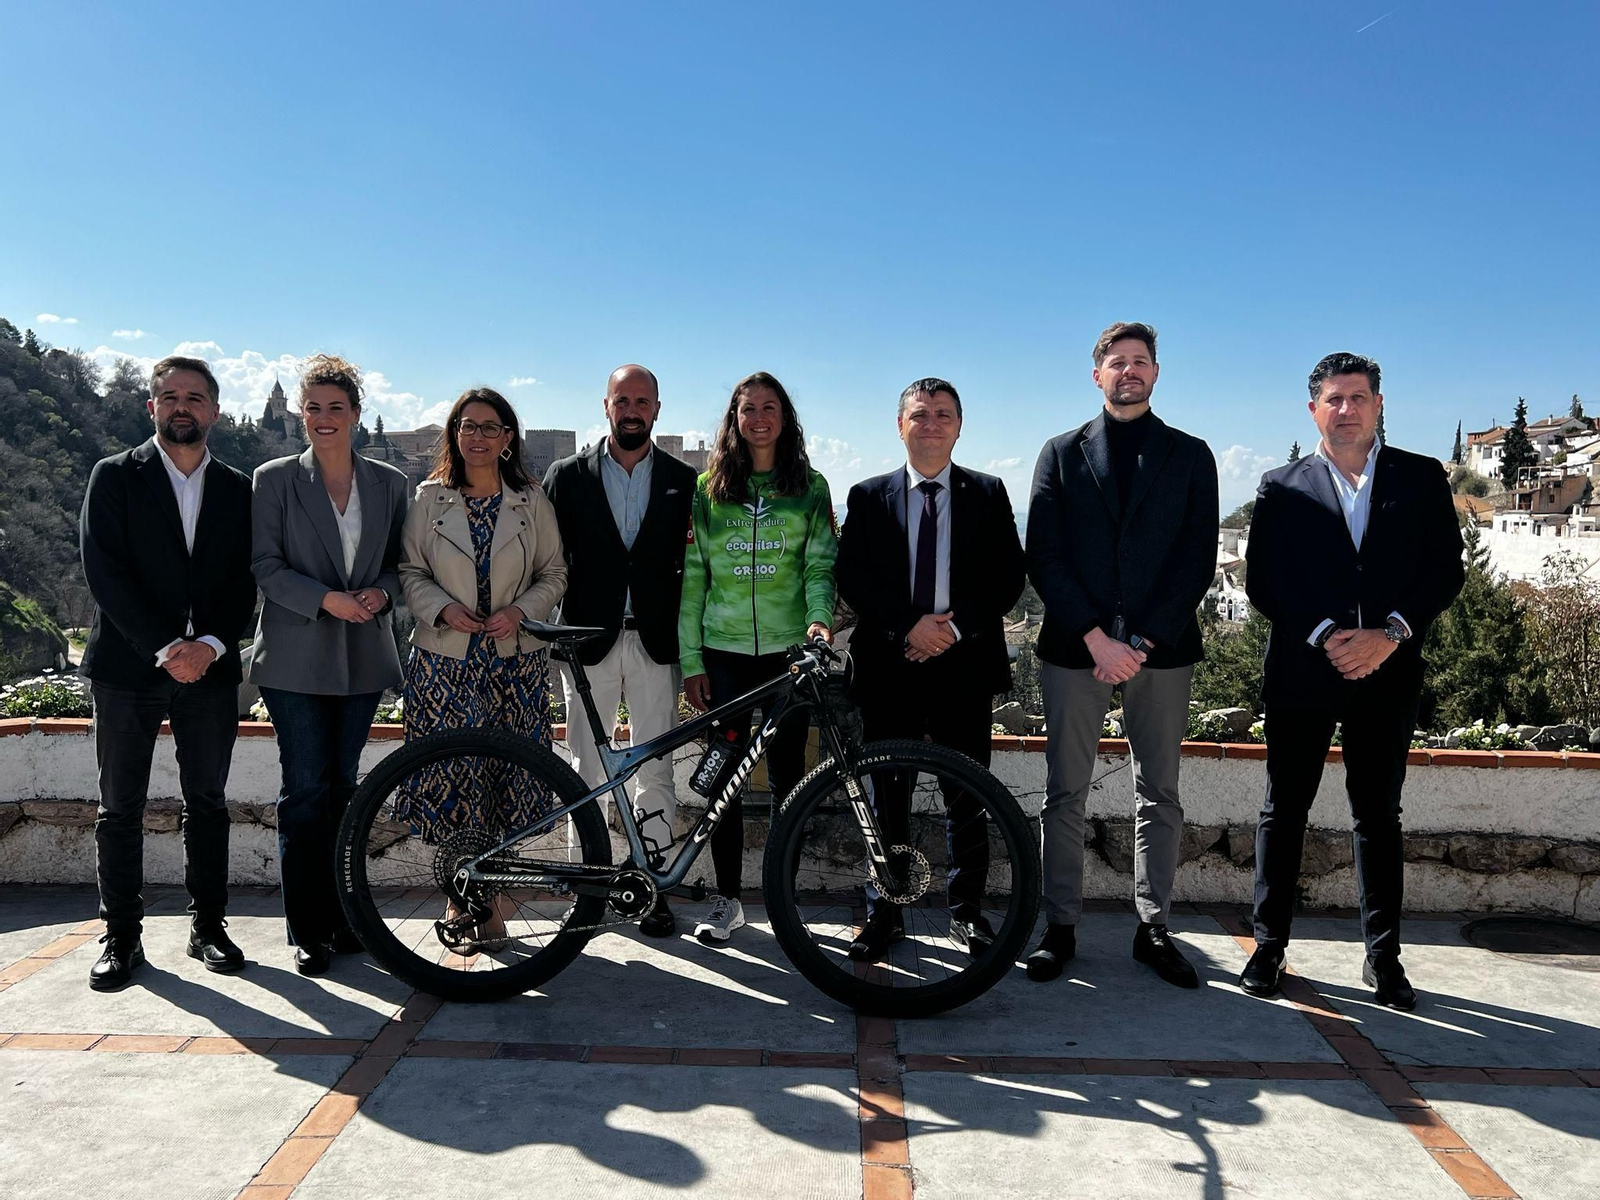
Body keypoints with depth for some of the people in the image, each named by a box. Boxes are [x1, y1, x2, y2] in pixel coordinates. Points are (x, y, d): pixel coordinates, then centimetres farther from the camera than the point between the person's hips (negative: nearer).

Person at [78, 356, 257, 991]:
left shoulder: (238, 489, 9)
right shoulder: (114, 476, 2)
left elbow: (245, 581, 5)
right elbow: (105, 572, -7)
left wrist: (209, 645, -12)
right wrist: (165, 648, -15)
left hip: (209, 668, 2)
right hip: (127, 665, -2)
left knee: (207, 802, 8)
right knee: (120, 808, 4)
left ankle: (207, 926, 18)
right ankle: (122, 935, 14)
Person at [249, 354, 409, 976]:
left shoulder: (389, 482, 9)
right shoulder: (274, 479, 2)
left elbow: (401, 561, 11)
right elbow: (265, 565, -4)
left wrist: (381, 592, -10)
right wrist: (327, 599, -17)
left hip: (362, 656, 3)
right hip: (296, 656, -2)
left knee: (341, 786, 10)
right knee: (306, 791, -3)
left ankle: (339, 915, 19)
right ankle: (308, 930, 6)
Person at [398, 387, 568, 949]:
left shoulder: (532, 502, 7)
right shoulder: (429, 499, 6)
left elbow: (554, 573, 8)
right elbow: (410, 572, 7)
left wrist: (521, 610, -9)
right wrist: (443, 608, -11)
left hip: (514, 662, 0)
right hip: (444, 662, 0)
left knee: (505, 776, 0)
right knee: (450, 774, -2)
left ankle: (489, 899, 13)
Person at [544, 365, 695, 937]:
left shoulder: (683, 480, 6)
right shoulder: (567, 477, 5)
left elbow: (692, 566, 6)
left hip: (655, 642, 0)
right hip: (588, 640, 0)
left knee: (655, 770, 5)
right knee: (587, 770, 7)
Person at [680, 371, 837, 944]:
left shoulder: (810, 487, 7)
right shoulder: (707, 488, 6)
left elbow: (820, 564, 3)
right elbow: (691, 577, 5)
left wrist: (820, 616, -18)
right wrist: (691, 660, 0)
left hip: (789, 650, 0)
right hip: (723, 653, 0)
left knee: (786, 774, 4)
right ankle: (727, 900, 16)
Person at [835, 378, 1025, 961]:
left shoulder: (987, 494, 8)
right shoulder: (868, 497, 8)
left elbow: (1010, 575, 2)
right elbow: (852, 579, 0)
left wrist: (956, 628, -11)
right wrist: (909, 626, -13)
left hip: (964, 665, 0)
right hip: (889, 666, 0)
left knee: (966, 797, 7)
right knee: (887, 797, 5)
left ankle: (967, 911, 21)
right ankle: (883, 913, 17)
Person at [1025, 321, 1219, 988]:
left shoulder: (1190, 455, 10)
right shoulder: (1061, 454, 9)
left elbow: (1198, 560, 1)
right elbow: (1044, 557, 0)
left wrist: (1140, 642, -10)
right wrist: (1096, 638, -11)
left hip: (1161, 649, 1)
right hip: (1074, 648, 0)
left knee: (1159, 795, 7)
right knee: (1065, 793, 3)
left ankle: (1152, 926, 18)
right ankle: (1061, 926, 14)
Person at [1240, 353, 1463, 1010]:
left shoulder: (1422, 479, 7)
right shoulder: (1281, 488, 5)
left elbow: (1447, 569, 2)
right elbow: (1262, 583, -1)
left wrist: (1390, 632, -12)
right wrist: (1325, 635, -13)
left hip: (1387, 675, 1)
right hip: (1301, 673, 0)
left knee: (1379, 814, 9)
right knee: (1283, 809, 5)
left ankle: (1383, 956, 20)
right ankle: (1268, 946, 16)